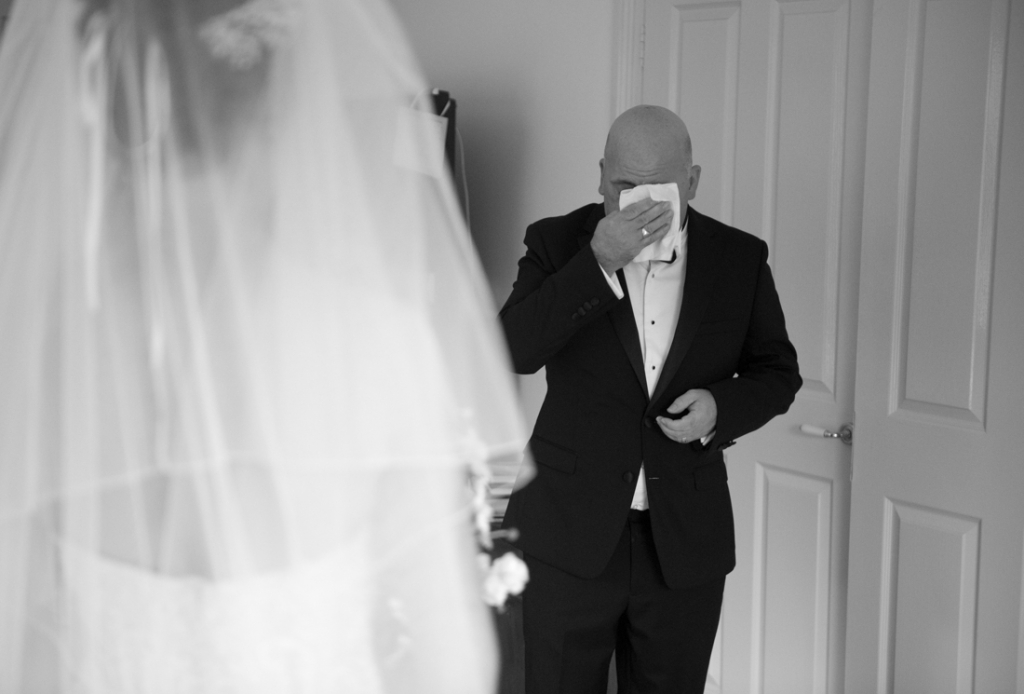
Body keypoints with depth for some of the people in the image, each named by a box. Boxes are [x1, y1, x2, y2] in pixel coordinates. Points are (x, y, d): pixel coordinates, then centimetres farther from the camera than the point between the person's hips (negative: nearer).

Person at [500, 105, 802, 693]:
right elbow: (513, 350, -16)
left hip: (686, 541, 2)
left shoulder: (741, 258, 2)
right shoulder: (558, 244, -3)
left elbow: (777, 370, 10)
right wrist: (598, 264, -25)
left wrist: (721, 406, -11)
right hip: (570, 536, -1)